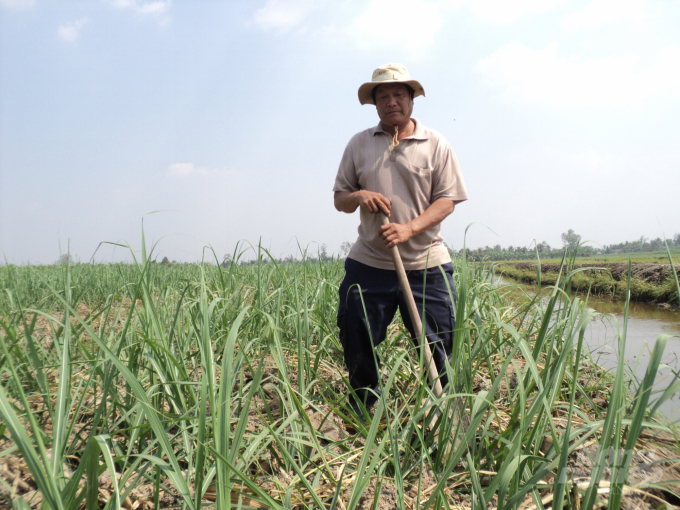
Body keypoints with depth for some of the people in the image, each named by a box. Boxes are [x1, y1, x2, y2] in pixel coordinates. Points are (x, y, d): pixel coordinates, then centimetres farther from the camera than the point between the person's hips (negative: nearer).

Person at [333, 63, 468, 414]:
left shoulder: (435, 144, 4)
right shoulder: (358, 144, 10)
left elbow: (446, 200, -2)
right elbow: (339, 198, 12)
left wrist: (408, 229, -18)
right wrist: (358, 196, -12)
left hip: (426, 264, -1)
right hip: (368, 263, 2)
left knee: (438, 344, 3)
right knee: (356, 340, 4)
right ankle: (362, 411, 25)